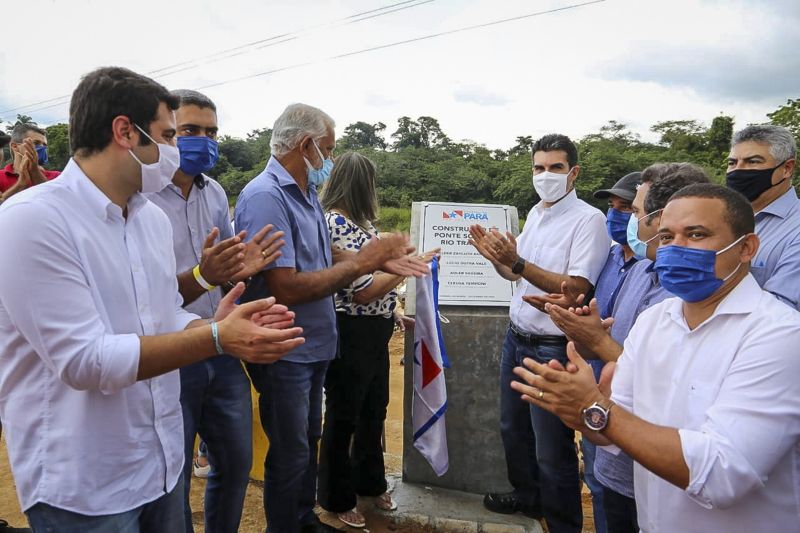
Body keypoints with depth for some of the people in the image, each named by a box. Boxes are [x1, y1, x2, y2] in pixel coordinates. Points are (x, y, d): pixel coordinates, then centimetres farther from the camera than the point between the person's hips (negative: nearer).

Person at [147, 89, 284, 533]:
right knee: (173, 479, 10)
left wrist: (240, 270, -11)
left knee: (236, 463, 19)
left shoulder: (215, 193, 6)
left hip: (222, 354, 7)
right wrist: (201, 276, -32)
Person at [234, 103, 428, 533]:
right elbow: (285, 289, -29)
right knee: (290, 455, 9)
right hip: (284, 352, -9)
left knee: (308, 442, 23)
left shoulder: (306, 193, 8)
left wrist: (380, 261, -5)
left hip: (313, 345, 9)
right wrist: (363, 261, -23)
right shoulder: (265, 198, -23)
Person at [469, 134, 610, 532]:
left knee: (552, 450, 4)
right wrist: (495, 256, -2)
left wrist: (518, 261, -30)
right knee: (513, 429, 23)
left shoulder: (589, 219, -15)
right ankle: (526, 495, 46)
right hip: (517, 337, 8)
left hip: (552, 347, -8)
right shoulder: (536, 213, 10)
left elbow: (575, 288, -23)